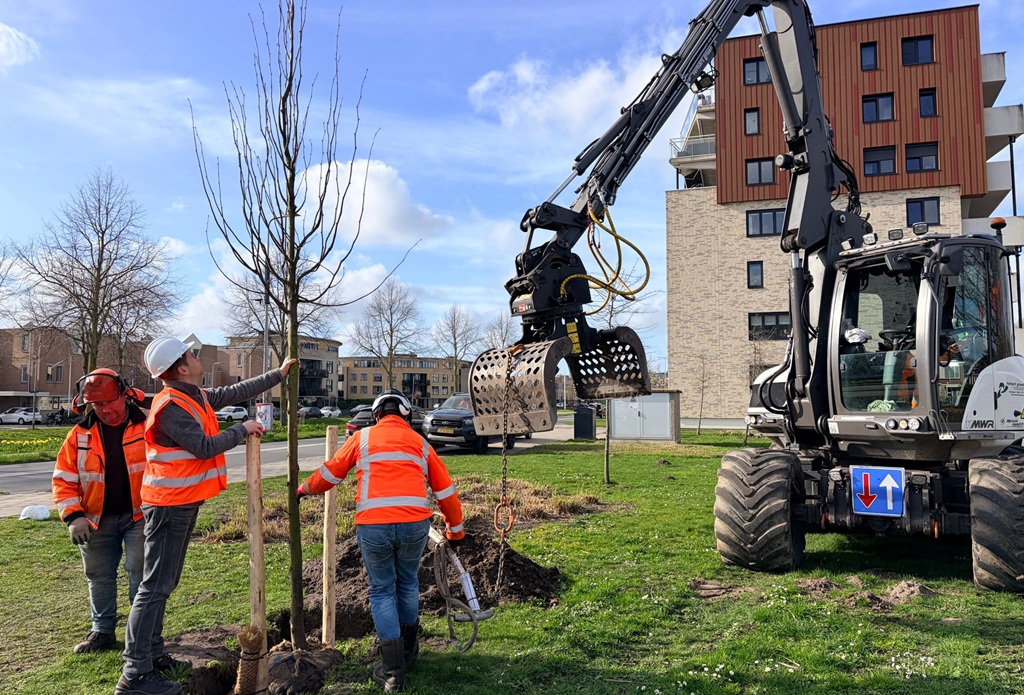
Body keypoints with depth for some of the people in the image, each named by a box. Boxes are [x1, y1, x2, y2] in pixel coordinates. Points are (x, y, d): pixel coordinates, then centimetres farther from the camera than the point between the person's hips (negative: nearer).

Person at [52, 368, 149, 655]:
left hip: (139, 516, -4)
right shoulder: (80, 436, 1)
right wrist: (73, 515, -9)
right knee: (99, 577, 15)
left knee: (140, 573, -1)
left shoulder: (148, 427, -9)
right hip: (97, 520, 4)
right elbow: (64, 480, 3)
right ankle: (102, 630, 32)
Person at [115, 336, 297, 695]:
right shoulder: (170, 406, -20)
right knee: (156, 586, -7)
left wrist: (278, 374, 21)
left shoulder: (197, 396, 8)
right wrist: (243, 429, -9)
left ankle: (152, 652, 26)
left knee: (165, 582, 16)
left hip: (184, 503, 10)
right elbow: (204, 447, -21)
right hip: (169, 506, -10)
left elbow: (235, 392, 18)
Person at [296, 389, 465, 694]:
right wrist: (455, 529, 33)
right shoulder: (420, 443, 19)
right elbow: (446, 491, 21)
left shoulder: (362, 438, 15)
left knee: (382, 591, 16)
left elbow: (330, 473, 22)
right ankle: (407, 649, 41)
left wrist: (305, 489, 42)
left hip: (373, 525, -1)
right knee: (408, 583, 25)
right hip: (415, 524, 2)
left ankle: (392, 670, 15)